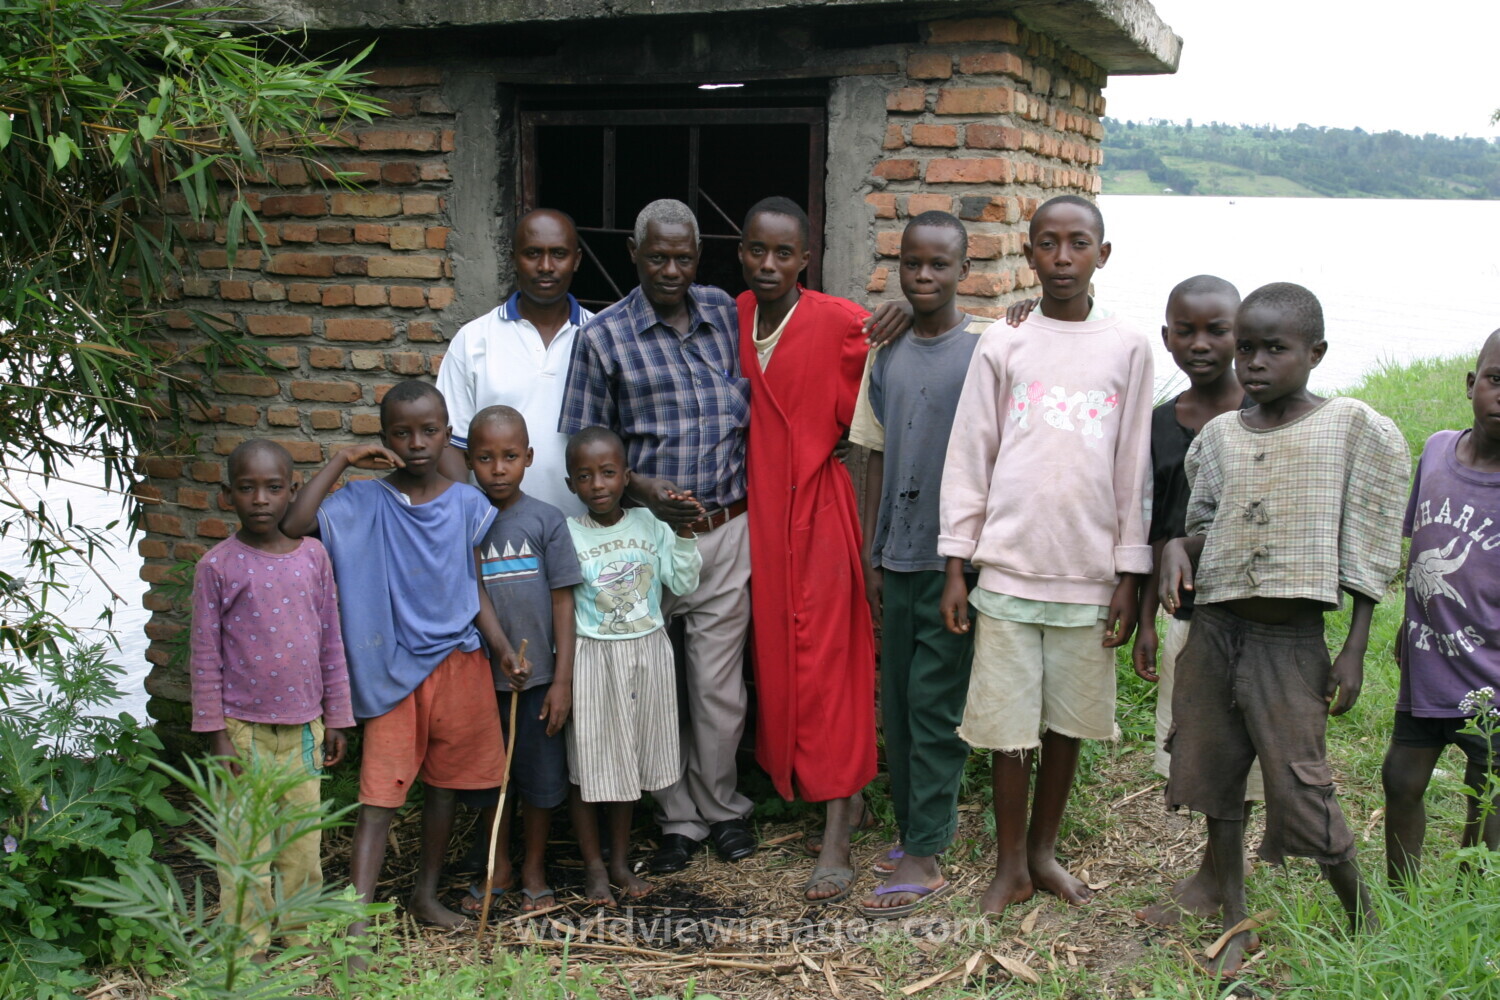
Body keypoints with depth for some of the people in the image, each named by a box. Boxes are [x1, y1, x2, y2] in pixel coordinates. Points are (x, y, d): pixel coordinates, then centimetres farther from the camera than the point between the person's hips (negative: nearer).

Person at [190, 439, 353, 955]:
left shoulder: (312, 556, 2)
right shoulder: (217, 566, -7)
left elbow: (331, 642, 8)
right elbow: (205, 657, -5)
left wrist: (336, 718, 9)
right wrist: (216, 734, -6)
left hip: (303, 724, 3)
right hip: (244, 727, -3)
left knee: (303, 840, 11)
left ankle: (303, 932, 26)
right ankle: (248, 946, 16)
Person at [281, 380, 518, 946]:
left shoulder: (467, 505, 2)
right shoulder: (365, 502, -5)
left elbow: (475, 586, 6)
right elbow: (294, 526, -20)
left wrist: (499, 644, -8)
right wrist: (342, 461, -16)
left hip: (458, 663, 3)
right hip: (393, 670, -3)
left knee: (443, 786, 16)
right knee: (379, 797, -6)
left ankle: (426, 894, 33)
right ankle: (356, 923, -6)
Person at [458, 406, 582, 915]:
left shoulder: (545, 520, -5)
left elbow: (563, 601, -3)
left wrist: (562, 680, -6)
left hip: (537, 676, -1)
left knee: (540, 776, 10)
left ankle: (535, 870, 28)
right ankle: (498, 869, 33)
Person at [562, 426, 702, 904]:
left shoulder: (650, 524, -1)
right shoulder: (567, 535, -8)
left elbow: (684, 582, -2)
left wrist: (683, 534, -12)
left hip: (647, 654, 3)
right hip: (592, 659, -2)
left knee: (630, 759, 13)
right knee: (589, 764, 4)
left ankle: (620, 859, 27)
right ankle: (594, 865, 19)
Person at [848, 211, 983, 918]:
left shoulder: (985, 352, -5)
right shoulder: (885, 355, 9)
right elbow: (876, 457, 13)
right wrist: (870, 555, 10)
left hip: (955, 558, -5)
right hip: (897, 556, 5)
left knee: (935, 703, -4)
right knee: (897, 700, 10)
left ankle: (925, 857, 1)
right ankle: (912, 828, 22)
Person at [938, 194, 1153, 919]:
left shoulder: (1127, 349, 4)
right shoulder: (1002, 345, 2)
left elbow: (1134, 470, 5)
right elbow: (968, 458, 3)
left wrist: (1129, 575, 3)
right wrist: (956, 566, 0)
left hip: (1089, 573, 1)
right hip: (1009, 567, -1)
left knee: (1069, 720, 10)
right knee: (1010, 725, 3)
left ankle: (1045, 850, 28)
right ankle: (1011, 864, 19)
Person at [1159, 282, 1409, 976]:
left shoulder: (1353, 429, -5)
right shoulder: (1220, 436, 7)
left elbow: (1366, 555, -3)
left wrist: (1354, 650, -5)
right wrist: (1175, 548, -8)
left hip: (1292, 640, -5)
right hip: (1215, 630, 5)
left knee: (1301, 794, -5)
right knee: (1217, 784, 10)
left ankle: (1366, 925, 19)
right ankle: (1236, 926, 25)